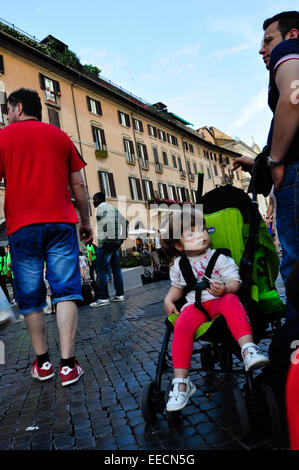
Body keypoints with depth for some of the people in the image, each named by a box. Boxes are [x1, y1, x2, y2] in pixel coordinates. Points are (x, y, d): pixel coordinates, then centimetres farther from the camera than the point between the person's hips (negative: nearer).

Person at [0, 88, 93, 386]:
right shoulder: (60, 136, 15)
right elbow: (78, 185, 10)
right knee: (65, 291, 0)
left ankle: (43, 362, 16)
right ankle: (68, 364, -2)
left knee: (30, 297, 8)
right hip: (61, 222, 2)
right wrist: (86, 221, 16)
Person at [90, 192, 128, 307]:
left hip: (107, 241, -9)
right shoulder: (113, 208, 22)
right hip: (117, 241, 9)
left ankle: (104, 298, -8)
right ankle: (119, 294, 14)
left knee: (101, 269, -6)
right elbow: (124, 221, 19)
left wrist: (104, 237, -17)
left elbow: (107, 223, -20)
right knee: (116, 268, 11)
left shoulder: (101, 207, -4)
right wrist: (122, 236, 17)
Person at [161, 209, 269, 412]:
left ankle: (248, 349, -45)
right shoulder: (179, 265, 11)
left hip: (219, 301, -1)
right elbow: (177, 286, 25)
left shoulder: (219, 257, 0)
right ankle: (181, 383, -22)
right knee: (182, 326, -28)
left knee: (231, 301, -36)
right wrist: (169, 299, 6)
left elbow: (235, 281, -3)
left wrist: (225, 288, -25)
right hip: (194, 306, 2)